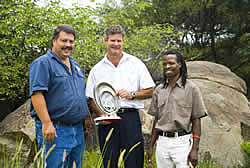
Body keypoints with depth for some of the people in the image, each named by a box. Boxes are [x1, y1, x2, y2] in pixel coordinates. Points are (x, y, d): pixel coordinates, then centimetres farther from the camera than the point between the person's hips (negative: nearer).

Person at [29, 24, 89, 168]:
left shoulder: (76, 66, 19)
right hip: (55, 130, -8)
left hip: (78, 130, 8)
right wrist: (47, 123, -24)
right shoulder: (42, 63, -7)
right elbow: (37, 94, -17)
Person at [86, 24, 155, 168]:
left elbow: (150, 91, 7)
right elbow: (92, 99, 10)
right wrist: (101, 114, -8)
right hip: (107, 120, 2)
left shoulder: (135, 63, 8)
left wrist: (132, 95, -9)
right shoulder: (97, 70, 11)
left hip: (130, 118, -1)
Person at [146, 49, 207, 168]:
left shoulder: (191, 88, -1)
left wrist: (195, 149, -9)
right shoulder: (159, 90, 11)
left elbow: (196, 120, -3)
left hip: (182, 142, -4)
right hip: (162, 143, 4)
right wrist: (150, 147, 11)